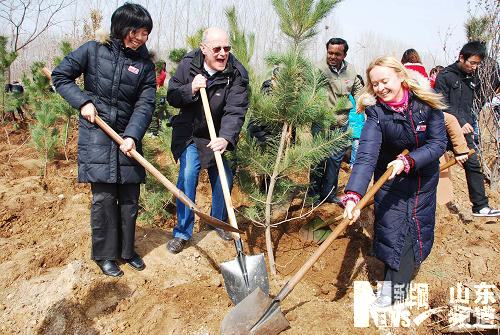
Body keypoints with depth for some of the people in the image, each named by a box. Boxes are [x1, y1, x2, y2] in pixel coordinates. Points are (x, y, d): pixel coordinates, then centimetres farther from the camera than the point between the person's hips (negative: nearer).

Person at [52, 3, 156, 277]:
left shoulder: (145, 65, 2)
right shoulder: (93, 50, -3)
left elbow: (145, 105, -6)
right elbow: (60, 75, 5)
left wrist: (132, 136, -20)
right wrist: (83, 101, -10)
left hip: (128, 136, 3)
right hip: (96, 135, -3)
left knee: (130, 197, 7)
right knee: (103, 197, -3)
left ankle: (126, 250, 25)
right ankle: (104, 254, 14)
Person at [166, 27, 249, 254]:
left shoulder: (237, 74, -19)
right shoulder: (188, 65, -12)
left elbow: (235, 111, -29)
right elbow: (171, 97, -6)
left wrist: (226, 137, -47)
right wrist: (190, 90, -27)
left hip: (219, 136, 1)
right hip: (189, 133, 0)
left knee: (223, 179, 4)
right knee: (188, 174, -14)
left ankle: (219, 222, 31)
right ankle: (183, 233, -1)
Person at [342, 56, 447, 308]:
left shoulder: (427, 104, -19)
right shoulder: (376, 112, -23)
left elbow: (438, 144, -19)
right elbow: (366, 155, -36)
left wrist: (407, 161, -36)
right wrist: (353, 195, -49)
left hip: (424, 177, 2)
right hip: (390, 180, -2)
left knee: (418, 227, 7)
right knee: (391, 229, -4)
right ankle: (397, 281, 14)